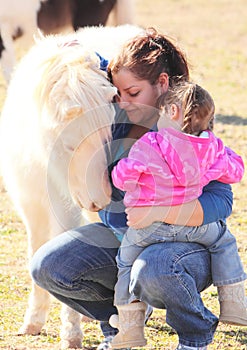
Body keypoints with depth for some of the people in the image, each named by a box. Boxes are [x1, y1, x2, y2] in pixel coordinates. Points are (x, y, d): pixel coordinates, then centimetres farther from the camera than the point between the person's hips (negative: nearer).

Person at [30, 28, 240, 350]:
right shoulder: (118, 118, 1)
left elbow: (220, 201, -23)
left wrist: (158, 211, -37)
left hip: (185, 242, -6)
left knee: (152, 269, -41)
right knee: (47, 266, -13)